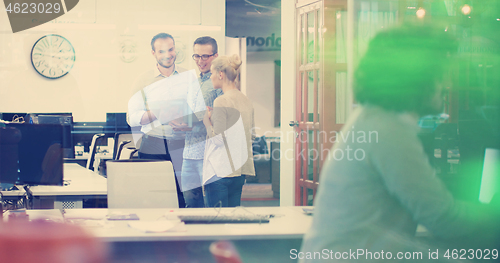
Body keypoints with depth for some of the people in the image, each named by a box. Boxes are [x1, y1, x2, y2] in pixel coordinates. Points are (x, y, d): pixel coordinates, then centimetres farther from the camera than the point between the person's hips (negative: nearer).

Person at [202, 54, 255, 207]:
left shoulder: (221, 102, -14)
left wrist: (207, 122, 0)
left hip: (221, 170, -8)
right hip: (241, 169, 8)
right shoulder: (246, 101, 10)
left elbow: (218, 139, -17)